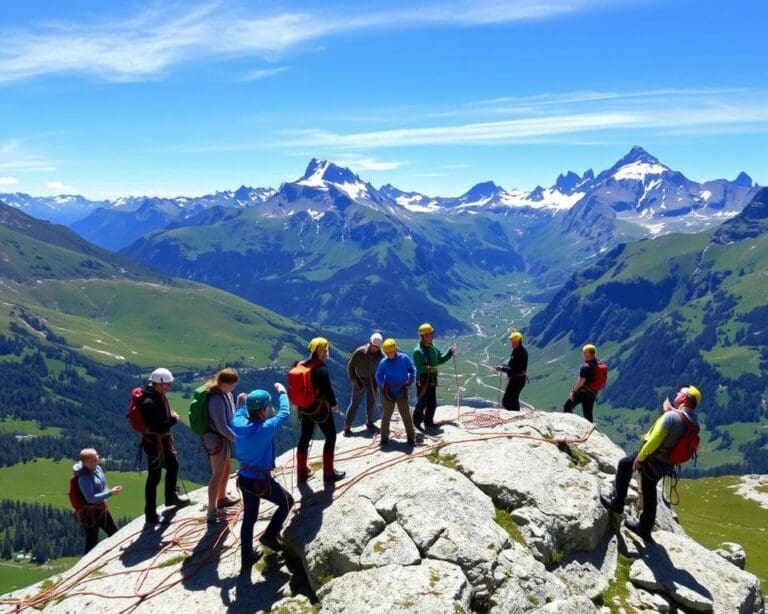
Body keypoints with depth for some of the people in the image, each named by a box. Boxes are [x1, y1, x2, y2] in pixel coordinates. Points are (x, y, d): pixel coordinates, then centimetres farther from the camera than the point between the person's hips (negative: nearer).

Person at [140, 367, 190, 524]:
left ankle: (171, 498, 47)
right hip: (154, 442, -10)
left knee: (173, 466, 25)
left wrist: (171, 416, 0)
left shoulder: (160, 395, 1)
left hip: (164, 439, 10)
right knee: (154, 477, 0)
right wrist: (173, 419, -17)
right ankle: (150, 515, 12)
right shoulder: (149, 402, -29)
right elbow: (159, 427, -30)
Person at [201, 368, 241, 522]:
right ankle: (212, 511, 7)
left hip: (222, 438, 9)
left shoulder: (226, 394, 1)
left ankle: (222, 498, 43)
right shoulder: (216, 398, -26)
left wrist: (240, 404, -5)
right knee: (218, 474, -2)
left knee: (227, 469, 23)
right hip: (215, 439, -9)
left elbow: (231, 417, 9)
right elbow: (222, 427, -26)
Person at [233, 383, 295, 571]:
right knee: (287, 501, 19)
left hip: (244, 479, 6)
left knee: (249, 518, 20)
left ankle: (247, 557, 29)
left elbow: (239, 414, 18)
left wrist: (243, 404, 31)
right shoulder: (265, 429, -25)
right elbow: (284, 415, -9)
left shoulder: (239, 424, -9)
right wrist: (282, 392, 3)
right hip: (261, 481, -6)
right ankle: (270, 535, 16)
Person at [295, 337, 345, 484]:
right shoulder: (321, 369, -22)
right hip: (320, 408, -7)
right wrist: (333, 403, -2)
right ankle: (329, 474, 11)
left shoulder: (301, 365, 2)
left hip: (304, 407, 7)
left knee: (304, 438, 17)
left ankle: (302, 473, 26)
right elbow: (327, 389, -20)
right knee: (331, 437, 7)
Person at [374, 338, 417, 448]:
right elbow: (378, 376, 1)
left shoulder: (404, 358, -6)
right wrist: (383, 385, -15)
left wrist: (410, 380, -8)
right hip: (388, 393, 0)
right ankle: (384, 437, 20)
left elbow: (412, 370, 5)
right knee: (386, 415, 7)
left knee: (406, 415, 3)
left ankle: (411, 437, 12)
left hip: (402, 392, 0)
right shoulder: (384, 363, -6)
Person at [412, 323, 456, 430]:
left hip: (432, 380, 8)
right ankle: (417, 421, 19)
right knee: (422, 402, 1)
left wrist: (450, 353, 6)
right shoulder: (418, 350, -19)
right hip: (423, 380, -8)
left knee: (432, 403, 13)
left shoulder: (432, 348, 7)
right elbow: (419, 367, -25)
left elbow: (440, 360, 17)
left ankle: (429, 422, 27)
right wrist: (431, 369, -32)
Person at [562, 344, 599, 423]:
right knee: (588, 414, 15)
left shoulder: (585, 367, -25)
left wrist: (573, 391, -11)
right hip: (592, 393, 8)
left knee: (567, 407, 9)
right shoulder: (597, 364, 0)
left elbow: (581, 381, -22)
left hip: (582, 392, -8)